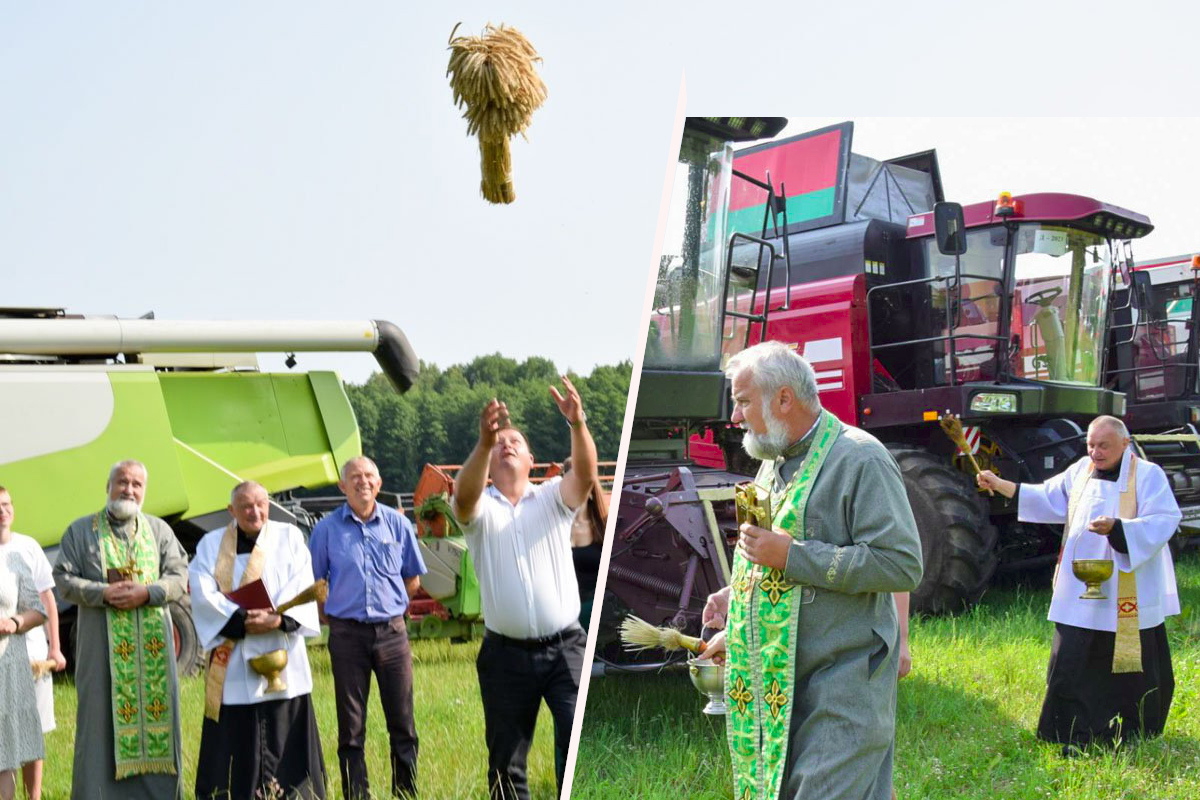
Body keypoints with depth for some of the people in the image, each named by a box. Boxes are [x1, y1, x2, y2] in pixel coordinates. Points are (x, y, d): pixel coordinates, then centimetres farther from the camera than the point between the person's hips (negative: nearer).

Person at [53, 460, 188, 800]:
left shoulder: (159, 529, 11)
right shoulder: (81, 530, 6)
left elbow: (179, 575, 4)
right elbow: (63, 579, 0)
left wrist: (147, 593, -14)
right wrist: (104, 593, -15)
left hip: (153, 644, 2)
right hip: (103, 644, -2)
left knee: (156, 710, 3)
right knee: (102, 716, -2)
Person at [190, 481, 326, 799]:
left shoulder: (289, 537, 8)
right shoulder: (211, 544, 8)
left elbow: (301, 586, -3)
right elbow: (203, 594, -6)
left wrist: (279, 619, -21)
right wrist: (242, 621, -18)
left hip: (282, 663, 0)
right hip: (233, 666, 0)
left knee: (286, 742, 1)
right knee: (233, 741, 0)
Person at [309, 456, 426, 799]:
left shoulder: (398, 523, 5)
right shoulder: (327, 529, 1)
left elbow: (413, 579, 15)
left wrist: (388, 603, 8)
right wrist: (338, 610, 4)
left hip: (391, 631, 1)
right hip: (347, 634, -1)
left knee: (402, 723, 2)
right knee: (351, 728, 4)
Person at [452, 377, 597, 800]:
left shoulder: (553, 498, 7)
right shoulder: (479, 508, 3)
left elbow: (585, 474, -14)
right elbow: (463, 496, -21)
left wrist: (578, 424, -34)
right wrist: (483, 442, -39)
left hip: (564, 647, -1)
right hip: (506, 654, 1)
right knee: (505, 761, 9)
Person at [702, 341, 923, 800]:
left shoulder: (859, 458, -12)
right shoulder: (773, 465, 16)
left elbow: (901, 565, -21)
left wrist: (792, 555, -22)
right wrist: (736, 598, 10)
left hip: (841, 687, -8)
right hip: (775, 682, 8)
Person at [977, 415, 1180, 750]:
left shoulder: (1148, 475, -8)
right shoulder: (1081, 470, 6)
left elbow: (1164, 521, -15)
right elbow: (1048, 497, 12)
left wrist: (1117, 527, -29)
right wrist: (1001, 486, 3)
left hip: (1128, 595, -4)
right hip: (1080, 593, 4)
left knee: (1129, 668, 7)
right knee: (1071, 662, 2)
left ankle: (1132, 734, 26)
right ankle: (1076, 736, 12)